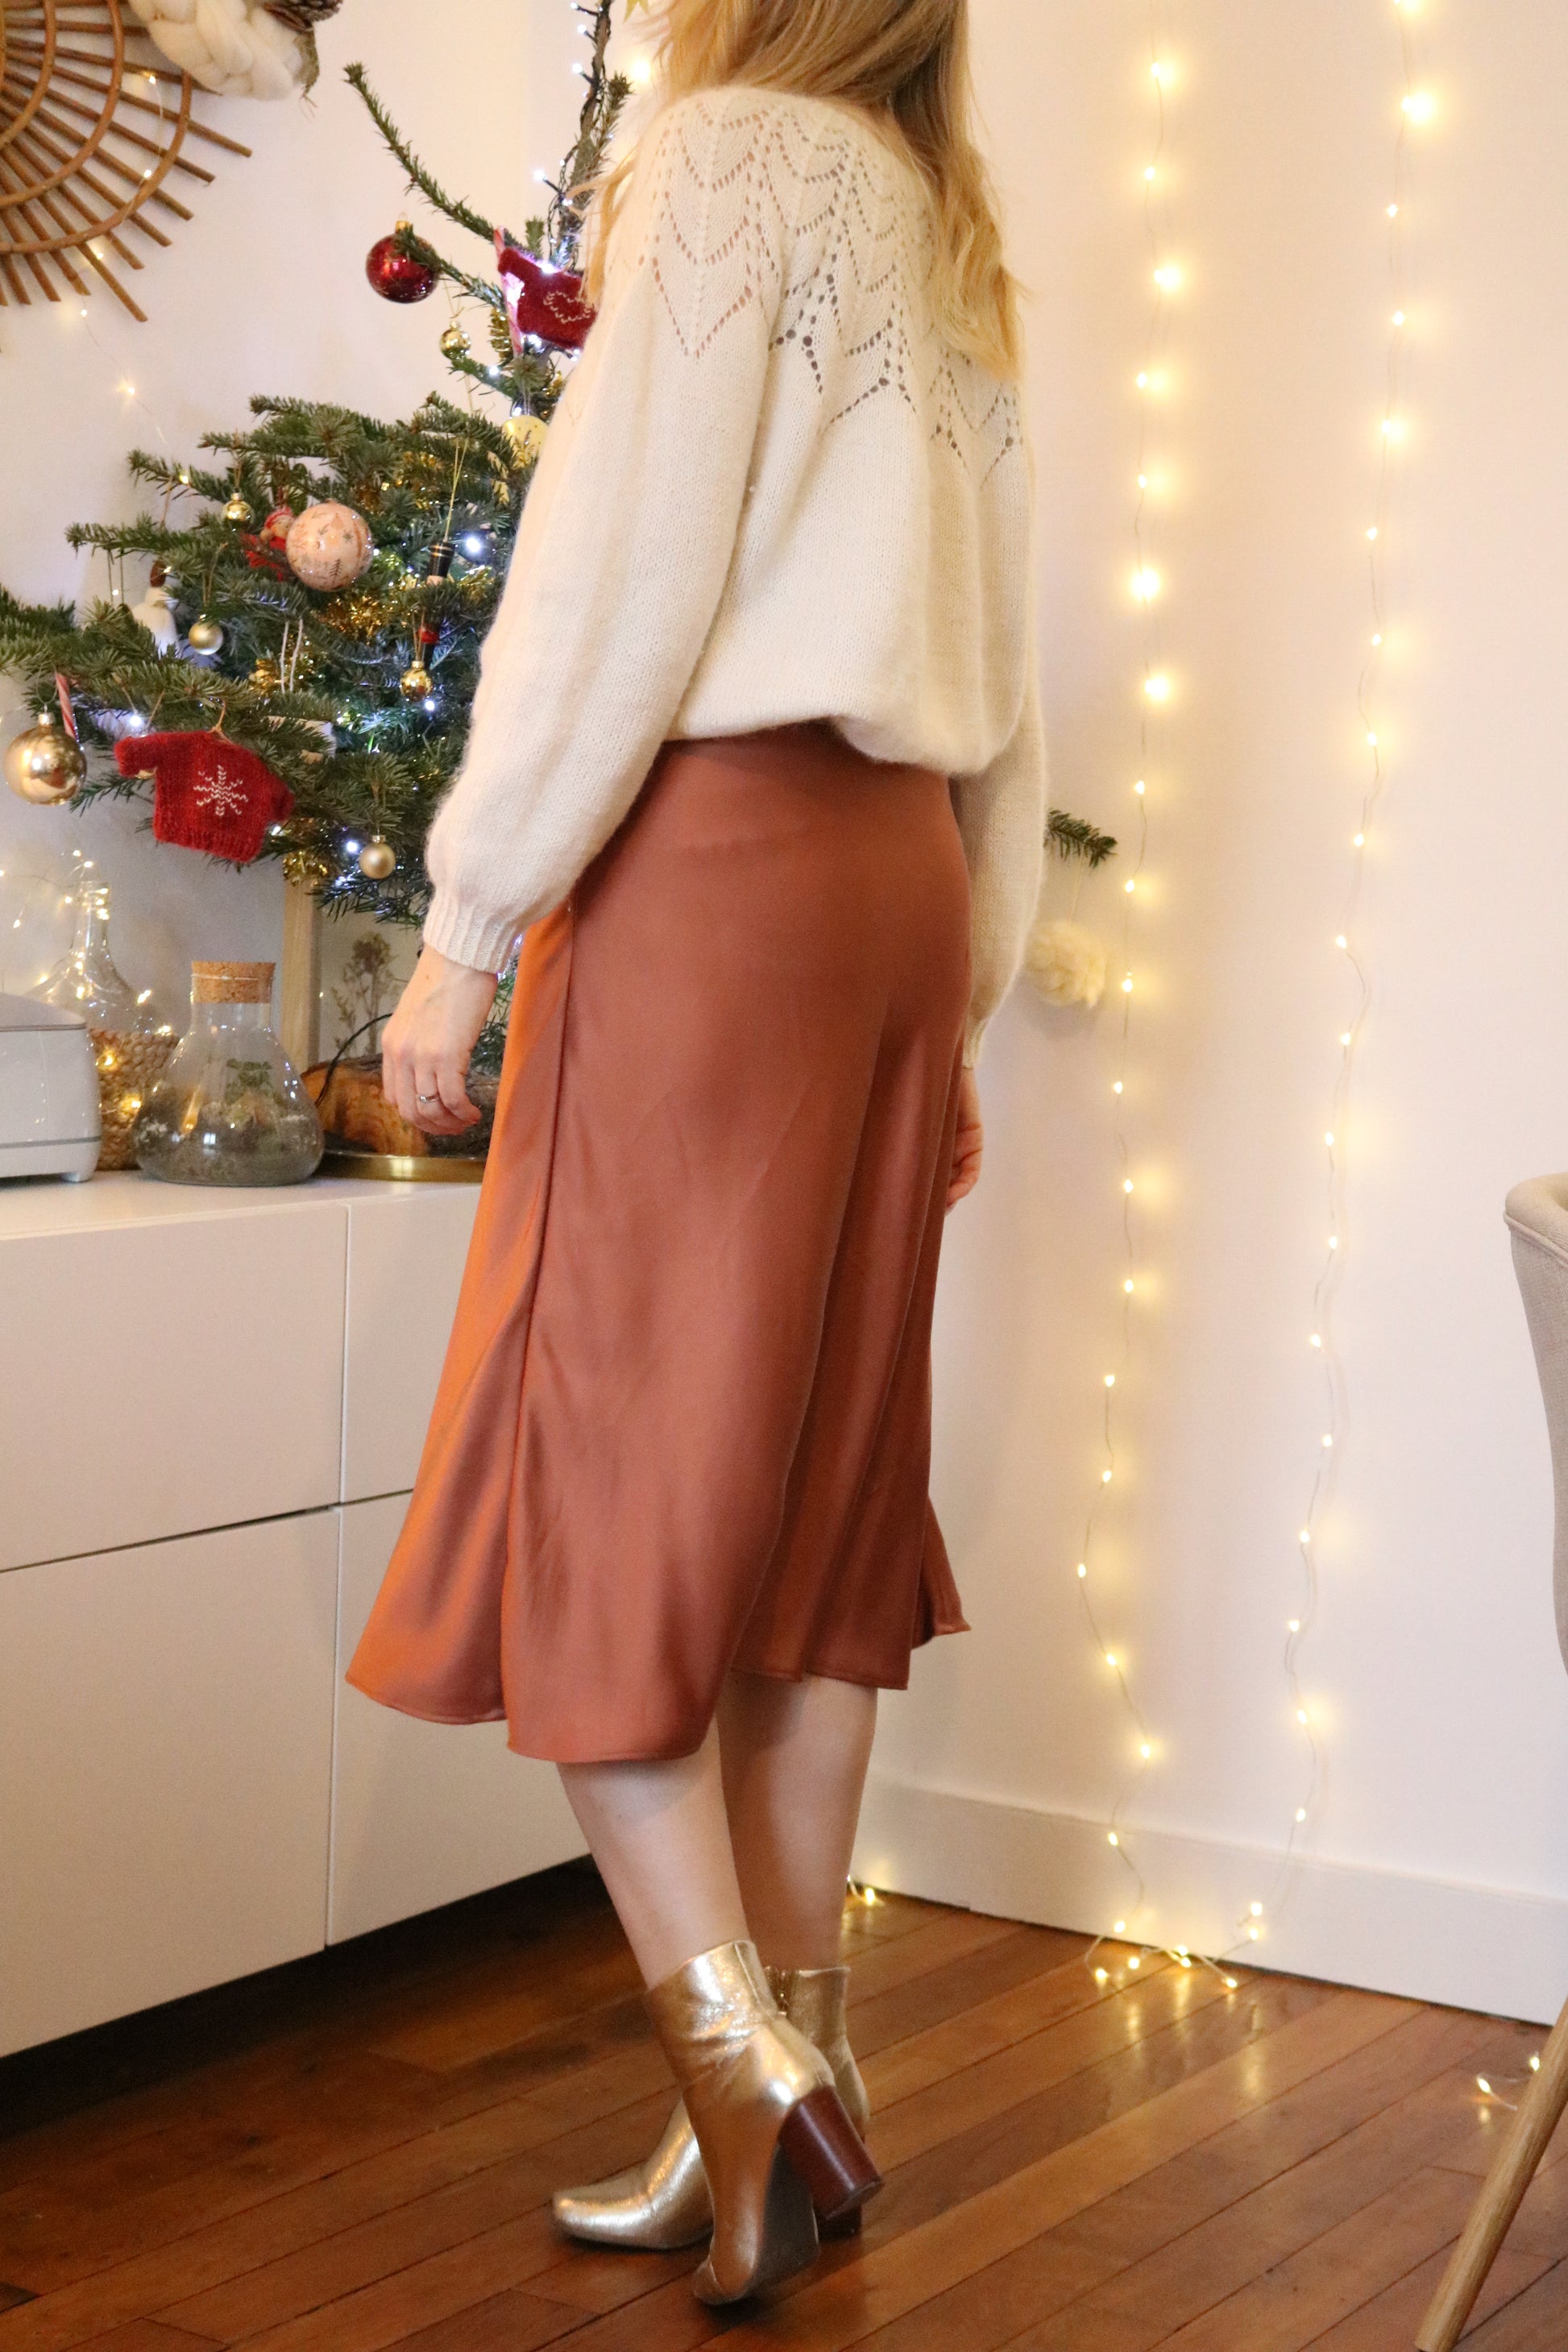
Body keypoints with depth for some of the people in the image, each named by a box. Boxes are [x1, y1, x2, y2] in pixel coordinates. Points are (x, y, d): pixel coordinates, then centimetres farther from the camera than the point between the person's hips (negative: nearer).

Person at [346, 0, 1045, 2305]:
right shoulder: (955, 254, 21)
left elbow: (620, 571, -11)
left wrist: (466, 922, -9)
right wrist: (966, 988, 20)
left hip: (715, 849, -7)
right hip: (900, 881, 8)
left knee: (597, 1461, -4)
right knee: (812, 1477, 7)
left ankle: (742, 2055, -9)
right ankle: (792, 2074, 11)